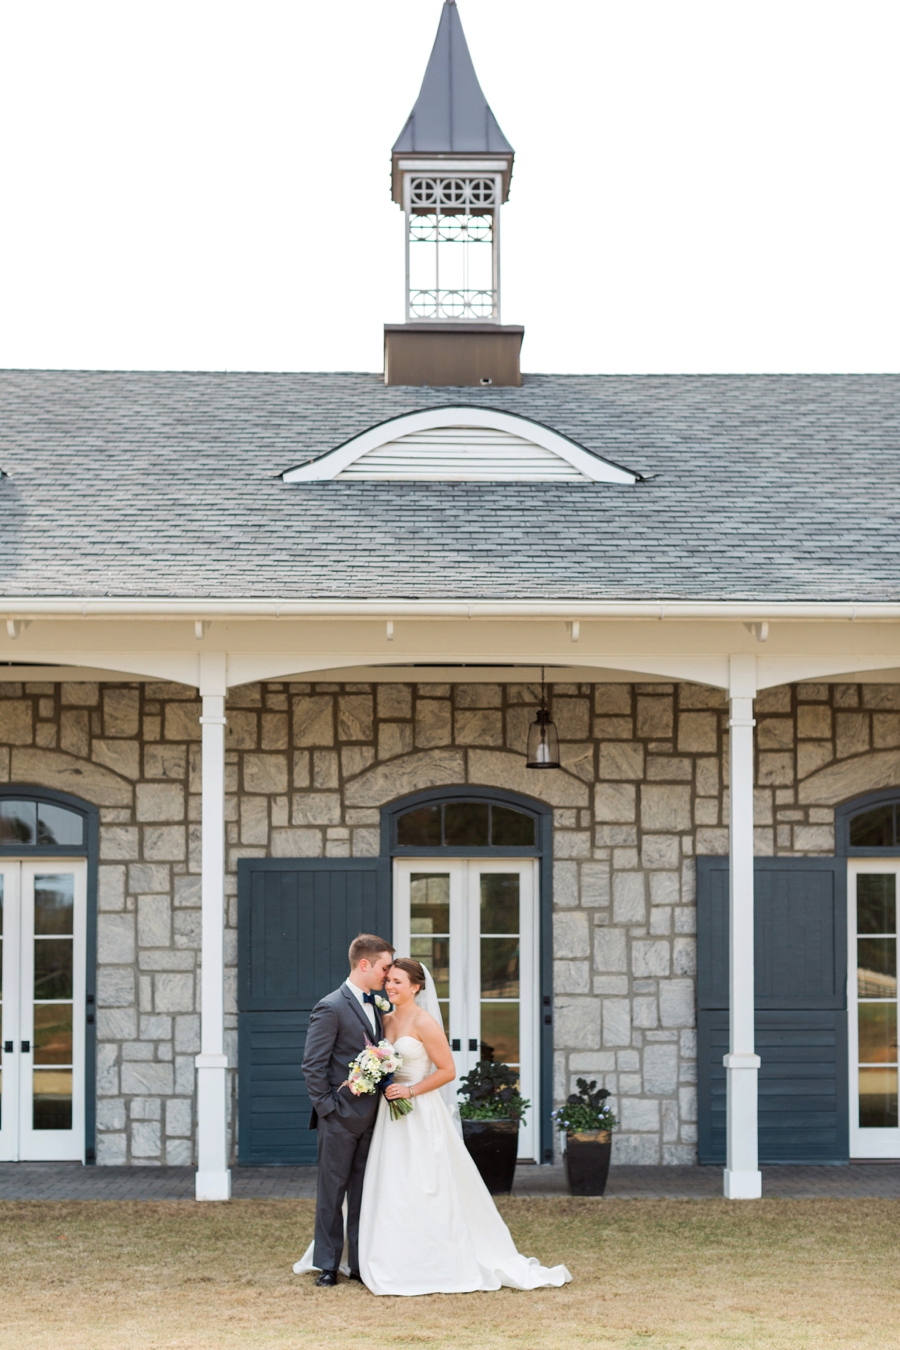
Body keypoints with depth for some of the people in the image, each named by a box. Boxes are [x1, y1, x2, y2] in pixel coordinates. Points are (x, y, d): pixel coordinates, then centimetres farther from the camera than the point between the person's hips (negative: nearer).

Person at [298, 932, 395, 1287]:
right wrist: (328, 1106, -14)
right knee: (332, 1193, 2)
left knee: (363, 1193, 10)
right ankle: (327, 1266, 9)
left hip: (369, 1117, 7)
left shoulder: (375, 1006, 12)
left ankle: (361, 1263, 17)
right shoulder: (331, 1008, -12)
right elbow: (312, 1066, -13)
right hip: (341, 1119, -7)